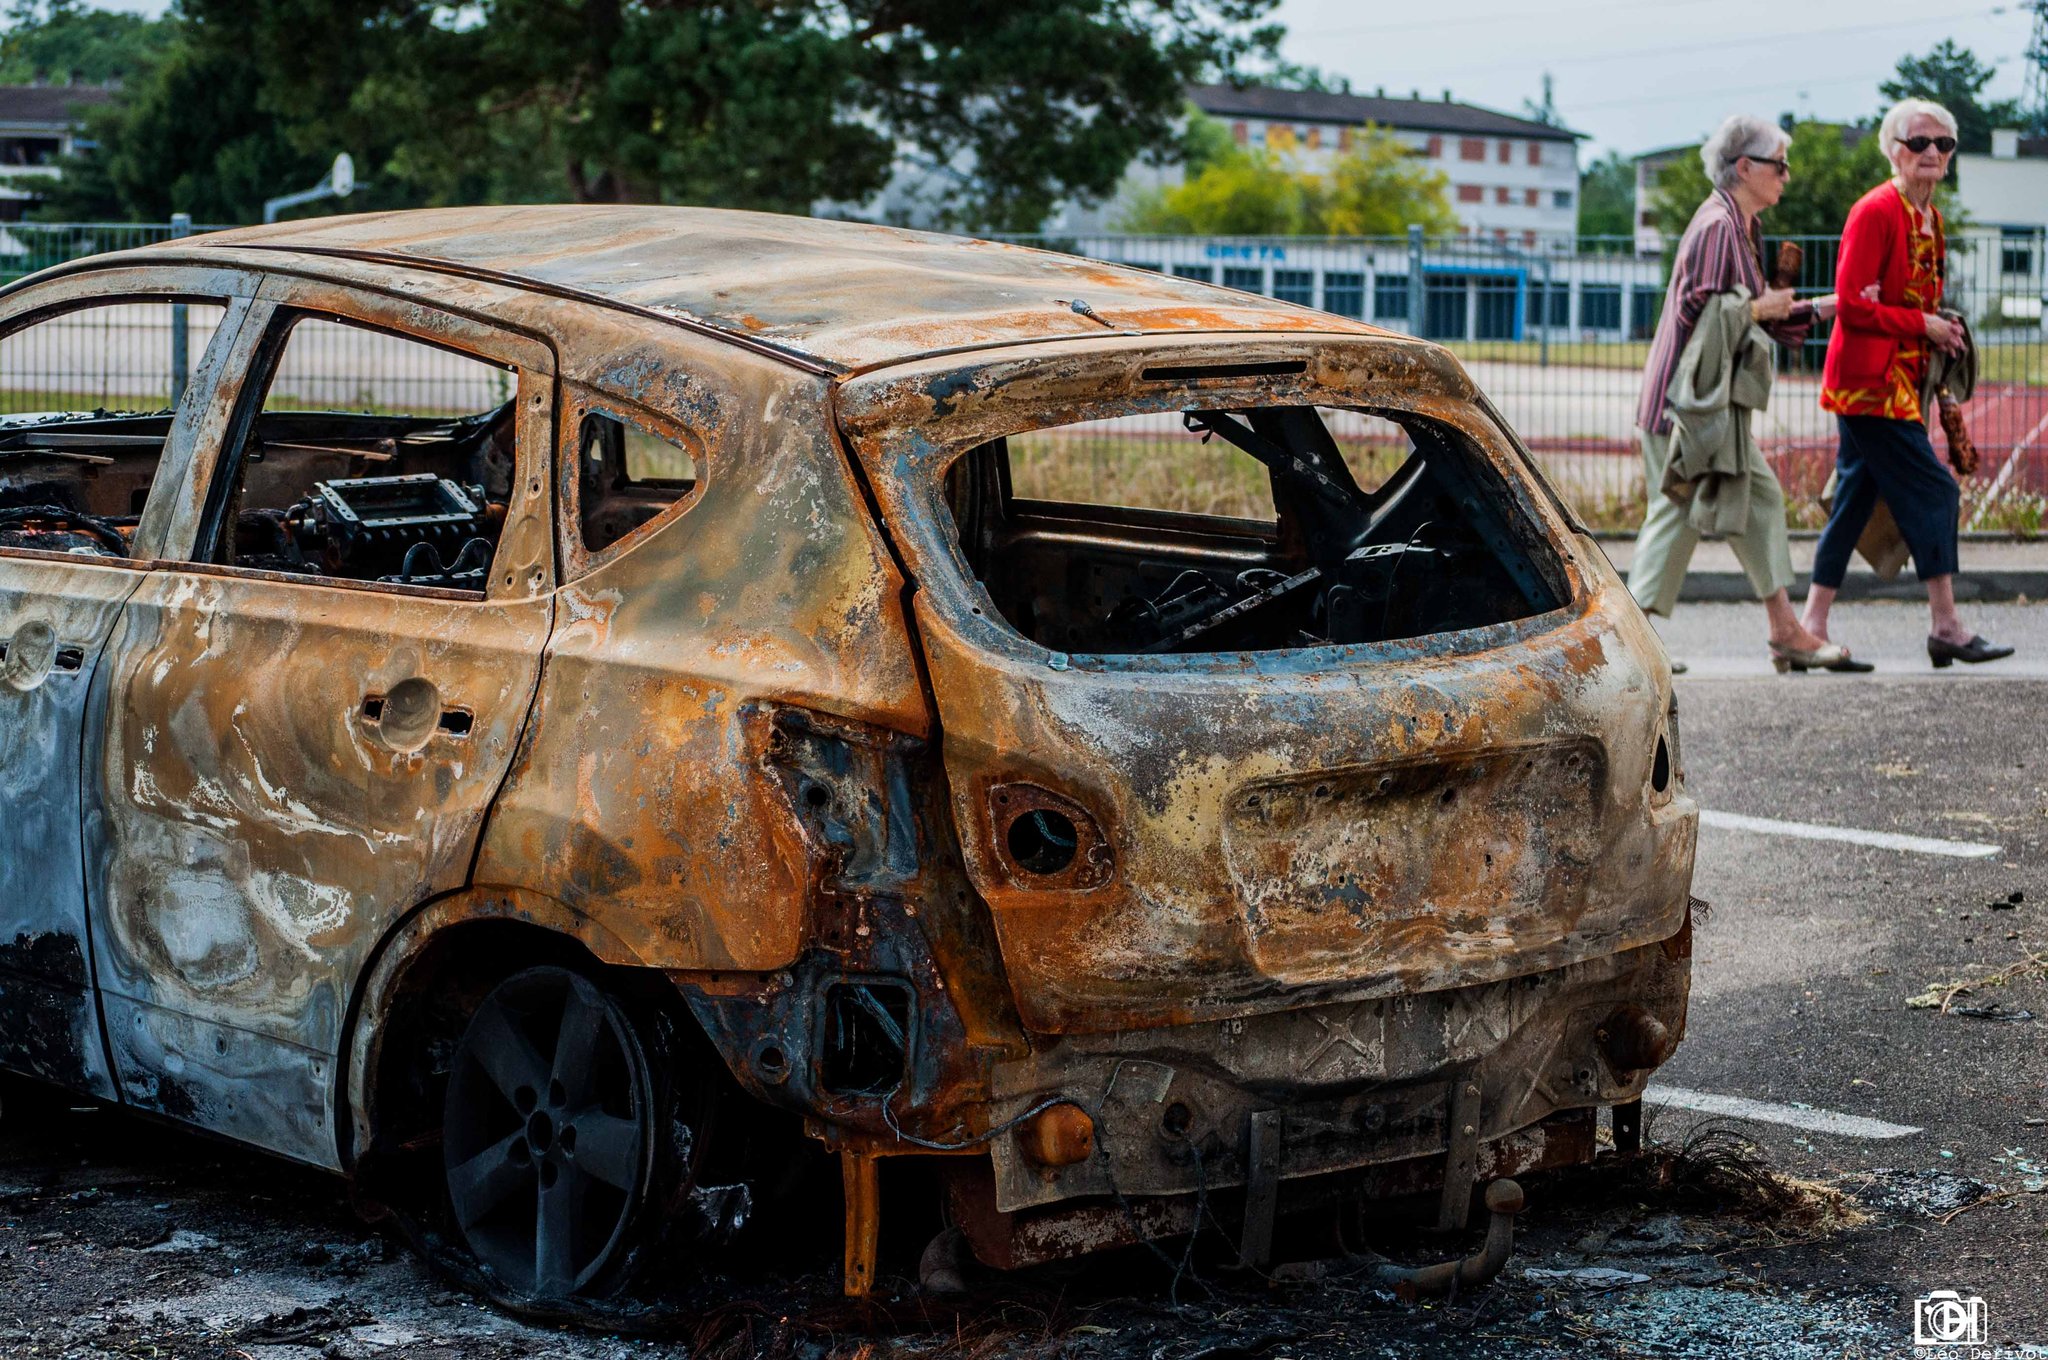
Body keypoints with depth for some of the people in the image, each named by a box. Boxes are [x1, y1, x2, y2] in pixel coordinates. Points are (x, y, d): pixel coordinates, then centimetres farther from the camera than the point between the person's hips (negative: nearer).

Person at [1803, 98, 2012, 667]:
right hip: (1872, 380, -9)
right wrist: (1924, 325, -13)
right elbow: (1852, 305, -18)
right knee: (1931, 491, -8)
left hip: (1901, 379, 9)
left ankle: (1813, 626, 13)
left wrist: (1940, 330, 6)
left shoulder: (1930, 218, 14)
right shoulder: (1875, 211, -14)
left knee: (1856, 498, 9)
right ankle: (1945, 627, -3)